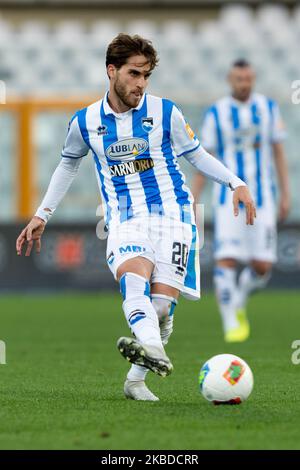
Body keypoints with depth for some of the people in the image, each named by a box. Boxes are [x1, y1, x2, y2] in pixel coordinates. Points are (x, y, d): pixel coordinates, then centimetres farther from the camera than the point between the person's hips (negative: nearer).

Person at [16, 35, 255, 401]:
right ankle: (153, 351, -53)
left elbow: (196, 155, 14)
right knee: (133, 278, -31)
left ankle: (136, 379, 1)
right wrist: (42, 215, 22)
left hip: (172, 214, 0)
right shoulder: (85, 122, 6)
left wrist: (235, 182, 0)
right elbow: (68, 165, 23)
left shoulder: (165, 113, 2)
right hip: (125, 220, 0)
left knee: (162, 302, -12)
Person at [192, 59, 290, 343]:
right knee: (226, 260, -15)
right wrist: (193, 204, -3)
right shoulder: (216, 114, 0)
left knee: (262, 267, -4)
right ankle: (231, 325, -6)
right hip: (228, 199, -2)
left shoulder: (268, 108, 6)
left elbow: (278, 152, 11)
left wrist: (285, 194, 6)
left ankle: (239, 304, 26)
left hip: (261, 199, 2)